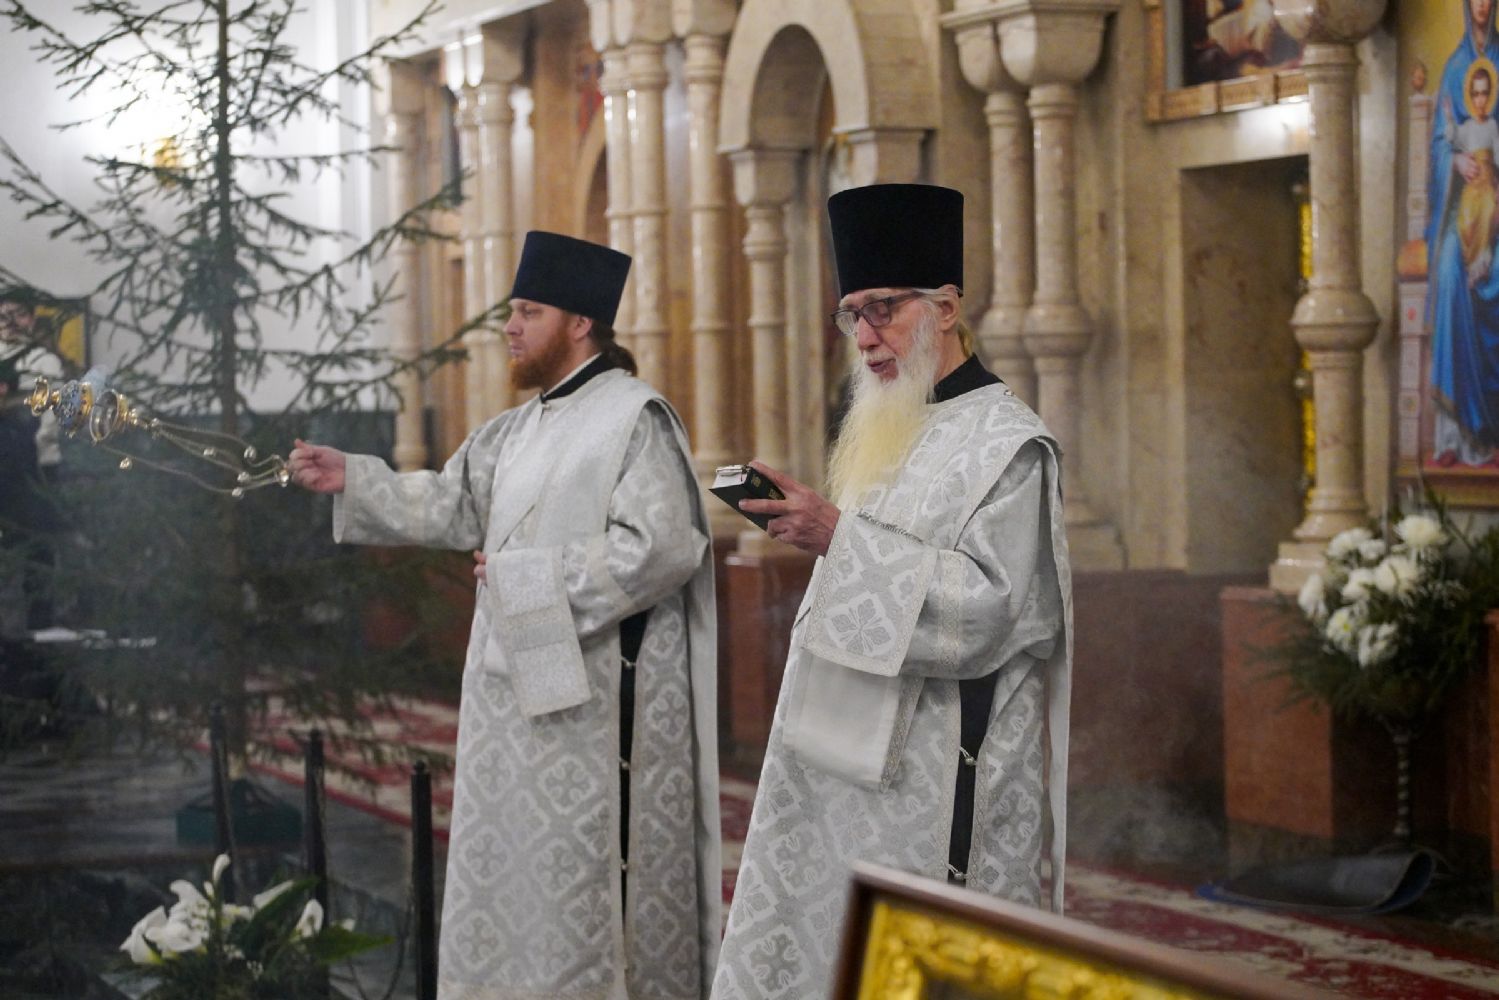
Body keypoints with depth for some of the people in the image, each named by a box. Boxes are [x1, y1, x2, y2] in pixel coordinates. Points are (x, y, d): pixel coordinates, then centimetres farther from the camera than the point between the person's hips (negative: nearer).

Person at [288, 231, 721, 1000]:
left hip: (595, 698, -9)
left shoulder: (635, 417, -12)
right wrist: (351, 479, 6)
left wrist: (525, 574, -16)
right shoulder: (522, 428, 14)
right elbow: (450, 503, 17)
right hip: (518, 682, 9)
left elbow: (657, 548, -21)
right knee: (512, 870, 12)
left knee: (585, 877, -4)